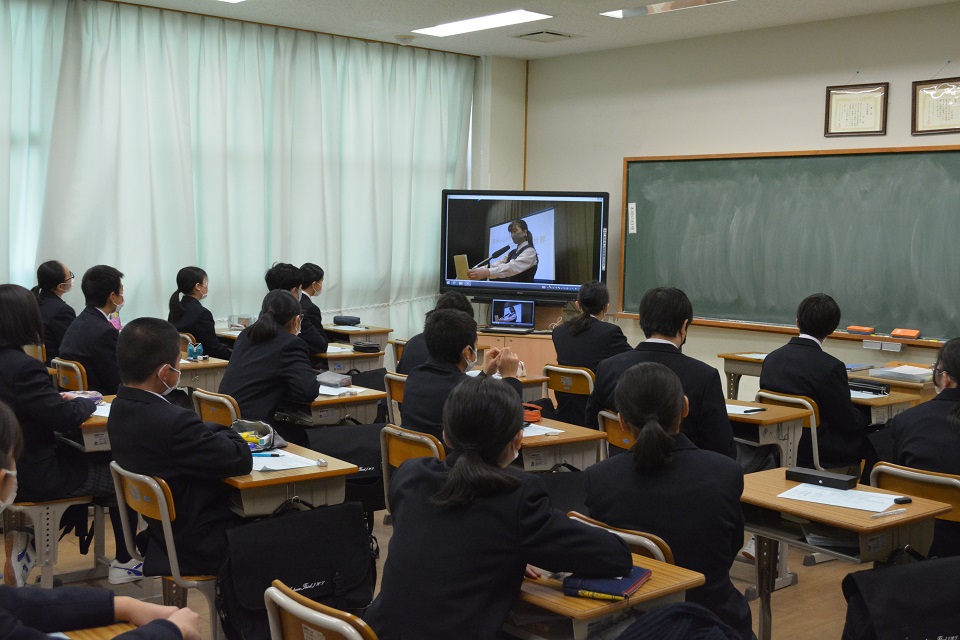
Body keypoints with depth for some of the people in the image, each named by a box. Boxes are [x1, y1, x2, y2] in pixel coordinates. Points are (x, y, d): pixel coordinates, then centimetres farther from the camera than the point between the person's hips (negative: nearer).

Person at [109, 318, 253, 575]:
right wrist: (228, 432, -3)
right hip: (199, 548, -9)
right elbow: (241, 460, -21)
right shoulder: (173, 421, -31)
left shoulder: (121, 409, -3)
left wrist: (218, 430, -4)